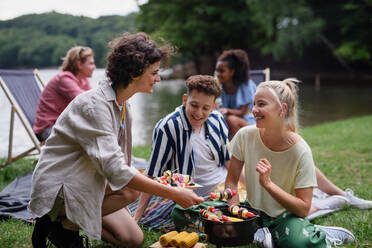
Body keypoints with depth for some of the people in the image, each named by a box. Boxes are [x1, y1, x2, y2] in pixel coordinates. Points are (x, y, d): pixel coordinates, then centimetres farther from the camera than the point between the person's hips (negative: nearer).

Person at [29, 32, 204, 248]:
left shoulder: (124, 106, 4)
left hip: (86, 185, 9)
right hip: (57, 189, -9)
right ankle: (65, 225, -10)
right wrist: (173, 194, -33)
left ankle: (73, 218, 13)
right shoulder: (94, 105, -25)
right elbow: (115, 169, -34)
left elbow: (120, 162, 10)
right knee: (130, 189, -29)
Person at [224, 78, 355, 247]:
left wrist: (268, 183, -27)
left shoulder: (300, 151, -18)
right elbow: (231, 180, 1)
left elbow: (303, 209, -16)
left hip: (286, 216, -2)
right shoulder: (245, 136, -10)